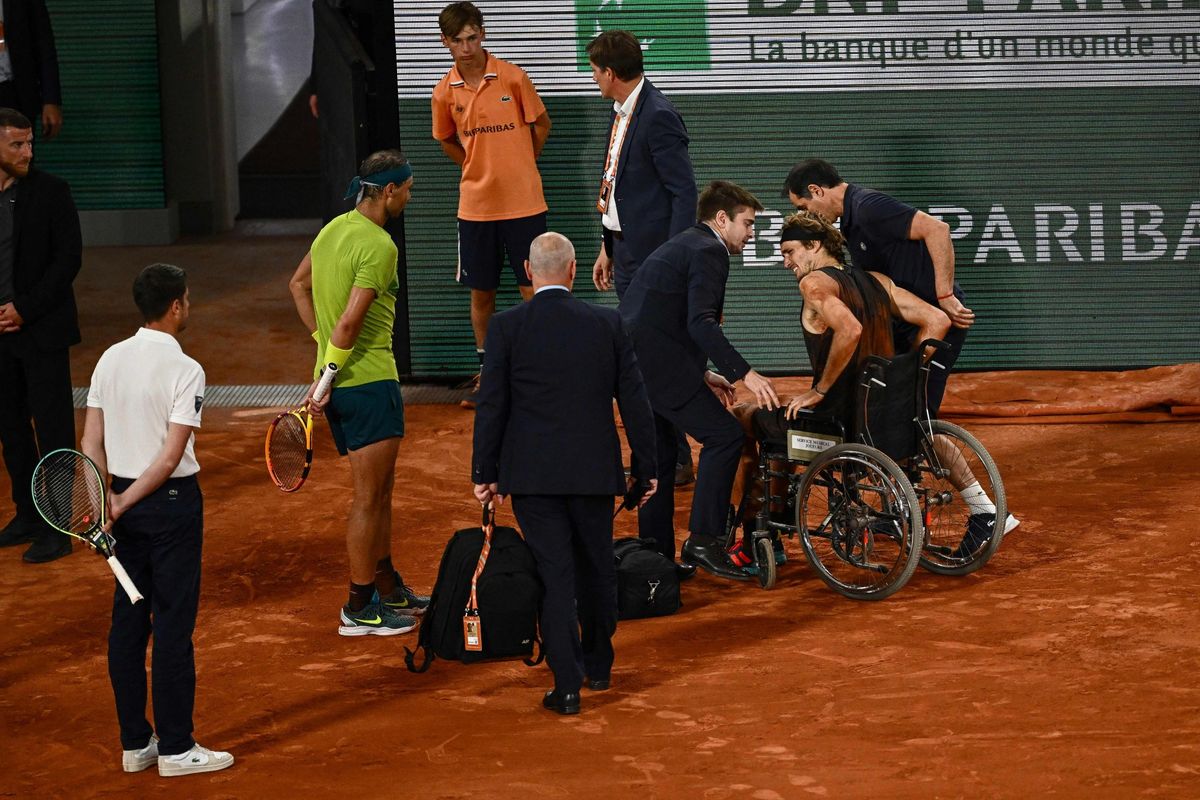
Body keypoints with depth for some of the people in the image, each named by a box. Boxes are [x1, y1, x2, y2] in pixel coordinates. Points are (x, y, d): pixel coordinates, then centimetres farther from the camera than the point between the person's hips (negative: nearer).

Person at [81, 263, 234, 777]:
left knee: (128, 622, 10)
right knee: (173, 625, -1)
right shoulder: (184, 369, -14)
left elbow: (92, 442, 2)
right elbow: (171, 457, -17)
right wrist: (121, 504, -11)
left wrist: (109, 501, 0)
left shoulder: (110, 360, 4)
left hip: (127, 506, 7)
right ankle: (175, 748, 5)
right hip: (171, 503, -7)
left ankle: (135, 743, 17)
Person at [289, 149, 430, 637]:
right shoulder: (378, 245, -18)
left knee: (380, 490, 19)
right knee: (368, 497, -2)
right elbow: (351, 321, -23)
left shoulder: (335, 228, 10)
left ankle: (388, 589, 29)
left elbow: (299, 284, 23)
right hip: (369, 380, -9)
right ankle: (359, 609, 3)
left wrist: (323, 339, 18)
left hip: (340, 379, 9)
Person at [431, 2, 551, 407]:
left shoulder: (512, 77, -8)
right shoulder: (445, 92, 0)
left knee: (533, 289, 0)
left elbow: (541, 124, 6)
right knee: (481, 292, 9)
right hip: (475, 205, 3)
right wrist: (482, 168, 10)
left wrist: (518, 167, 10)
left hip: (523, 202, -2)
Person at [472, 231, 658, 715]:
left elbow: (491, 405, -5)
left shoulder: (507, 327, -6)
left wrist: (484, 472, 3)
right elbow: (634, 400, 3)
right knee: (596, 567, 18)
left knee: (555, 575, 1)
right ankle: (598, 665, 32)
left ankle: (567, 684, -4)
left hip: (532, 475, -2)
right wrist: (646, 466, 11)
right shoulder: (607, 324, -1)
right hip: (594, 471, 2)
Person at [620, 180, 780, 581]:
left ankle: (656, 554, 22)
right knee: (723, 434, -9)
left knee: (657, 455, 17)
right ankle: (703, 540, -11)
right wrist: (743, 373, -24)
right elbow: (701, 322, -20)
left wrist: (702, 375, 24)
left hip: (628, 356, 10)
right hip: (657, 360, -10)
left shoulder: (680, 246, 26)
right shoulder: (708, 251, -6)